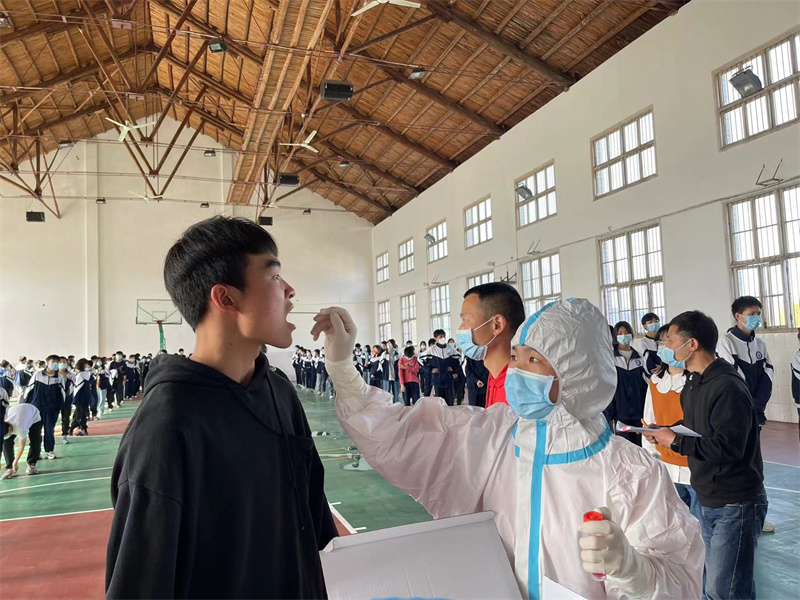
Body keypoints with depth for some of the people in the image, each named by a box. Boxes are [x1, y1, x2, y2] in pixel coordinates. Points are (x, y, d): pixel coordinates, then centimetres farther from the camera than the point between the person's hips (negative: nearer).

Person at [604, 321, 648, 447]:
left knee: (638, 445, 9)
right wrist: (608, 412, -9)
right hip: (620, 411, -3)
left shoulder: (639, 358, 7)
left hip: (638, 411, 4)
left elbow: (645, 384, 12)